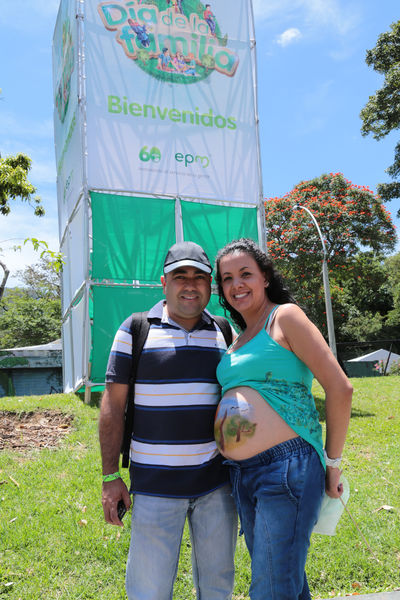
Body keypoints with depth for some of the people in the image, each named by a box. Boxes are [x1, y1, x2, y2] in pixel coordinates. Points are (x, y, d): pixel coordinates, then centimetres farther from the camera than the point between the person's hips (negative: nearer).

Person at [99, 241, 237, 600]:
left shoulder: (224, 335, 5)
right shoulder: (136, 331, -4)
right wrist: (111, 476, -6)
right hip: (154, 485, -2)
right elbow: (113, 405, -3)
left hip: (216, 482, 3)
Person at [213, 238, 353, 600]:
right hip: (243, 474, 8)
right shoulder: (239, 338, 16)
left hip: (287, 468, -8)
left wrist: (332, 463, -7)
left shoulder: (285, 316, -7)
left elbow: (340, 388, -12)